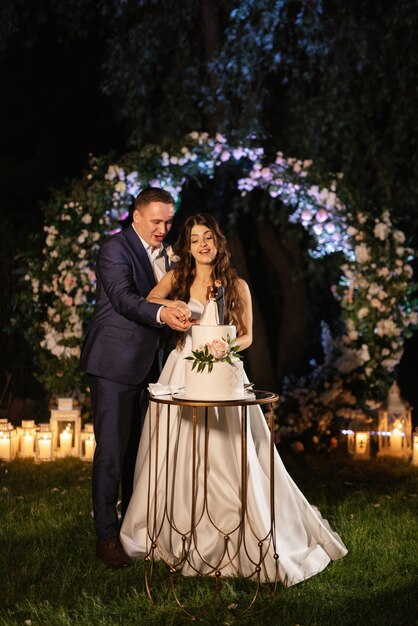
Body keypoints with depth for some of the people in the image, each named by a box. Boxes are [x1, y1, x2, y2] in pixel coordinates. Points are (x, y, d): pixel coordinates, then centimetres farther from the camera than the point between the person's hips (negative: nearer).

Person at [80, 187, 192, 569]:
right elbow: (123, 298, -25)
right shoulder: (116, 250, -11)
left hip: (147, 365, 8)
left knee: (139, 448, 13)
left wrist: (179, 316, 7)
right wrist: (161, 314, -40)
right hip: (114, 365, -8)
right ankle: (107, 535, 2)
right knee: (112, 449, -5)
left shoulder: (161, 253, 15)